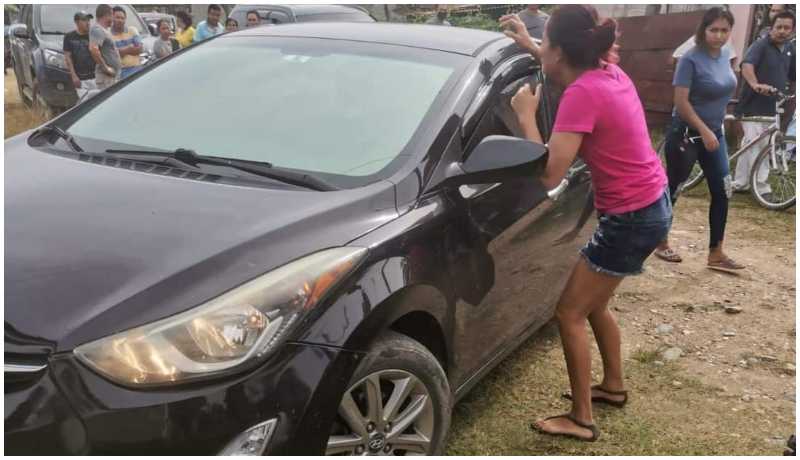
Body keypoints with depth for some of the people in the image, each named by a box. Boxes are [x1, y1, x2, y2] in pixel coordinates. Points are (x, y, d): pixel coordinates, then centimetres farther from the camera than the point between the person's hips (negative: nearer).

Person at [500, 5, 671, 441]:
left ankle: (581, 420, 13)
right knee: (594, 304, 24)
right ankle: (613, 385, 41)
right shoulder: (607, 72, 3)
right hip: (649, 206, 9)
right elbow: (571, 64, 30)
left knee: (569, 313, 2)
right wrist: (528, 44, 25)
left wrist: (527, 116, -14)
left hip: (632, 218, -9)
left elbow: (549, 176, -25)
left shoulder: (582, 94, -24)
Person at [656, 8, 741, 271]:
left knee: (722, 192, 2)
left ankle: (716, 254, 9)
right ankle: (661, 243, 22)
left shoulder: (725, 56, 5)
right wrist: (704, 131, -22)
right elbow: (681, 102, -21)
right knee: (672, 190, 4)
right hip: (686, 134, -7)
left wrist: (714, 131, 17)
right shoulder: (690, 59, -17)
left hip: (715, 134, 7)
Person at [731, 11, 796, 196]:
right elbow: (747, 66, -30)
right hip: (753, 106, -7)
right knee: (756, 145, -10)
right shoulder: (760, 45, -12)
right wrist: (755, 85, -48)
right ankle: (762, 188, -6)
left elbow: (793, 75, 17)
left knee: (751, 145, 13)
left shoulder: (790, 49, 10)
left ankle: (739, 183, 22)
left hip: (772, 107, 7)